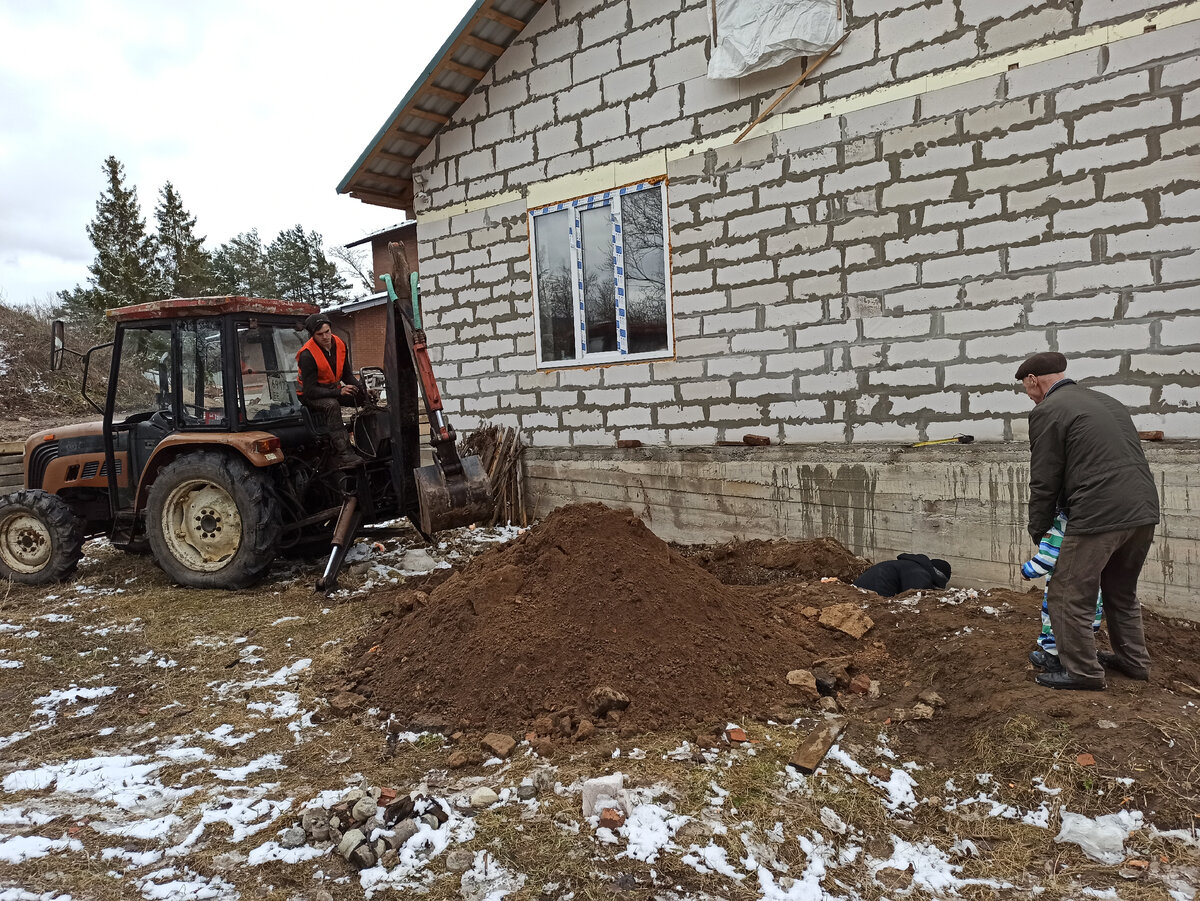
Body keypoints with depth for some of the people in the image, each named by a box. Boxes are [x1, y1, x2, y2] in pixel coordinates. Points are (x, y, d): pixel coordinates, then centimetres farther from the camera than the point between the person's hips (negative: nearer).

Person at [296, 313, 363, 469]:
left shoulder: (340, 345, -2)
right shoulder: (307, 355, -21)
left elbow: (347, 374, 8)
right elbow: (310, 390, -24)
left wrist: (361, 388, -13)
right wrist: (338, 392, -34)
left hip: (334, 389, 6)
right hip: (310, 395, -6)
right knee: (332, 405, -39)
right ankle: (342, 455, -44)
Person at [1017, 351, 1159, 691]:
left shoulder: (1047, 411, -5)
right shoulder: (1106, 401, 19)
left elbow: (1045, 481, -6)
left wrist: (1038, 531, 6)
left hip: (1100, 516, -9)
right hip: (1144, 511, 9)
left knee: (1068, 596, 4)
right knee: (1122, 591, 26)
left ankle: (1082, 672, 13)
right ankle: (1133, 660, 37)